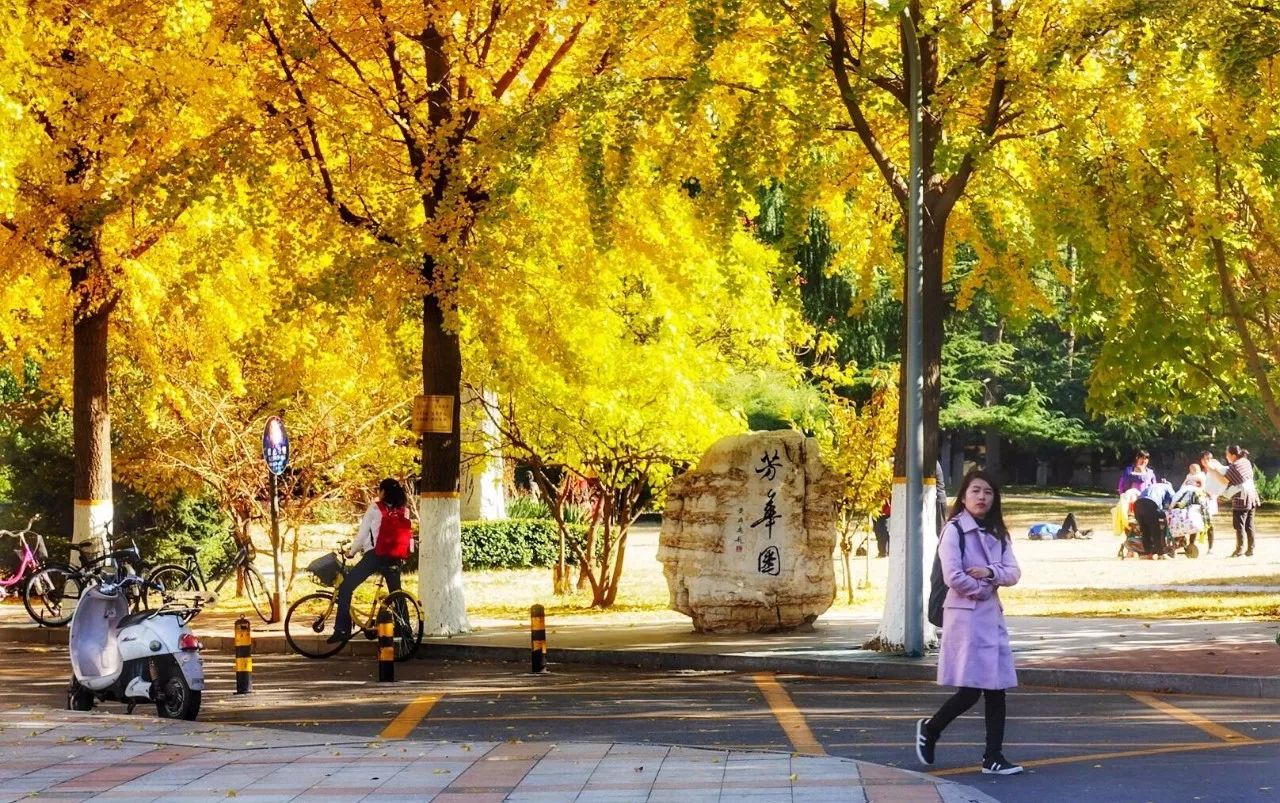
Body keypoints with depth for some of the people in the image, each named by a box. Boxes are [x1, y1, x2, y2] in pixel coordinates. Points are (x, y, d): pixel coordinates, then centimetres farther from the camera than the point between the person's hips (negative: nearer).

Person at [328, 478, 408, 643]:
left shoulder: (375, 507, -2)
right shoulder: (402, 510, 8)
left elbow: (363, 533, 0)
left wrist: (352, 551, 13)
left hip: (374, 555, -4)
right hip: (394, 557, 4)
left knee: (345, 587, 2)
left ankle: (341, 629, -8)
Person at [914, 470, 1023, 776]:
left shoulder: (997, 533, 13)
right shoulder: (954, 530, -8)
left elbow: (1014, 573, 4)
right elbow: (953, 577, -16)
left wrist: (991, 572, -15)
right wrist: (983, 589, -4)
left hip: (992, 615, 7)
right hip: (965, 615, -7)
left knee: (997, 688, 2)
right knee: (970, 690, -9)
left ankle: (993, 757, 6)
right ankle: (930, 729, 15)